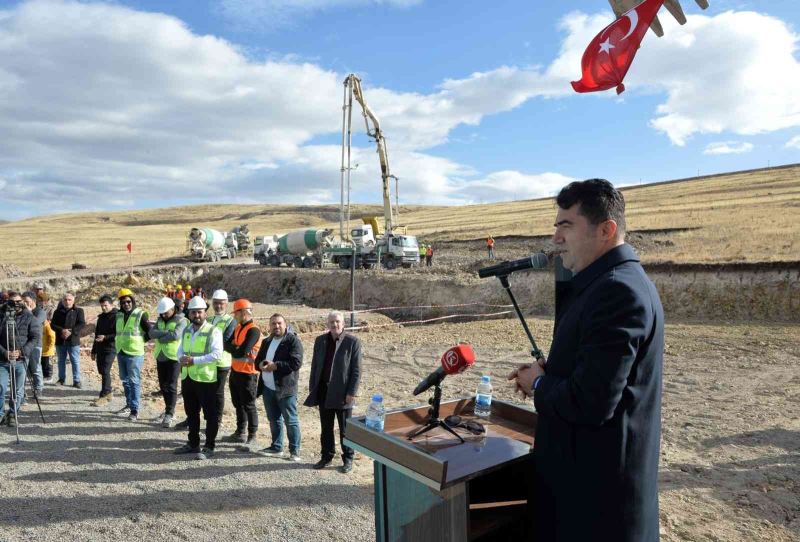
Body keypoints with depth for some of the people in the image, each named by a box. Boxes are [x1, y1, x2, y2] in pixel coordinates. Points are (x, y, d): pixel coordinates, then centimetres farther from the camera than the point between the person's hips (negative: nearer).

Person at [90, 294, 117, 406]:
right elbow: (96, 334, 23)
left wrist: (106, 337, -27)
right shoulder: (101, 317, 17)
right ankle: (108, 393, 23)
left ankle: (104, 396, -8)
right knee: (101, 371, 12)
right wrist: (93, 351, 22)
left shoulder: (116, 316, -8)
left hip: (110, 348, -8)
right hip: (100, 349, 8)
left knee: (105, 371, -11)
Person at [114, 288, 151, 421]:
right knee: (125, 380, 17)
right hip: (121, 352, 7)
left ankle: (135, 410, 0)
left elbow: (150, 332, -8)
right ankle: (129, 405, 31)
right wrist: (117, 341, 12)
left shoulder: (140, 314, -10)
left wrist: (140, 341, -2)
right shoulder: (118, 315, 8)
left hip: (134, 353, -7)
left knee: (134, 382, -4)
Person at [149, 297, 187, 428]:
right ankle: (168, 410, 26)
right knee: (163, 385, 14)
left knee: (171, 386, -6)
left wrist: (160, 338, -11)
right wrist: (166, 332, -18)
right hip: (160, 357, 7)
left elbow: (175, 335, -24)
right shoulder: (160, 320, 12)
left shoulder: (181, 321, -9)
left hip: (173, 357, -7)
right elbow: (152, 333, -4)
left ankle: (169, 414, -1)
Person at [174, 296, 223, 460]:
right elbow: (180, 349, 15)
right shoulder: (186, 330, 13)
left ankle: (209, 447, 11)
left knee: (211, 414, 1)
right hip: (187, 377, 8)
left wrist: (194, 360, -23)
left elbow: (217, 353, -21)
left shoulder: (213, 331, -12)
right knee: (191, 413, 19)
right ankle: (193, 443, 33)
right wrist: (181, 358, -8)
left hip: (205, 379, -8)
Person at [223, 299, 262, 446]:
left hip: (247, 373, -9)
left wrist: (230, 347, -12)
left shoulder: (253, 330, -19)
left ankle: (253, 435, 12)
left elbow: (242, 352, -25)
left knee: (249, 405, 1)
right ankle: (240, 432, 32)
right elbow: (227, 344, 6)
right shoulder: (238, 327, 10)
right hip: (235, 371, 9)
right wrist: (235, 348, -15)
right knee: (238, 403, 18)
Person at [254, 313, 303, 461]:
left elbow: (296, 363, -18)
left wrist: (275, 365, -19)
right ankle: (276, 447, 28)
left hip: (285, 388, -7)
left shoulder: (293, 340, -9)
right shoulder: (266, 341, 15)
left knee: (291, 421, 0)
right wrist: (261, 364, -7)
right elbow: (258, 360, 17)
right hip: (267, 388, 7)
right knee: (274, 420, 17)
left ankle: (295, 450, 8)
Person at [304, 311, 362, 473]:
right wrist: (312, 388, 6)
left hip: (342, 392, -4)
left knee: (345, 429, 8)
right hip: (323, 391, 4)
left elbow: (356, 370, -10)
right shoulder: (320, 341, 4)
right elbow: (314, 365, 10)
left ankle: (348, 459, 23)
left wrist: (352, 393, -13)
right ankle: (327, 456, 31)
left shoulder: (353, 342, -10)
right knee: (326, 428, 16)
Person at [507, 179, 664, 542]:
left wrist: (539, 385, -11)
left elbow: (591, 402, -29)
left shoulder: (619, 291, -25)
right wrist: (548, 372, 0)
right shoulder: (610, 283, 7)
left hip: (599, 483, -9)